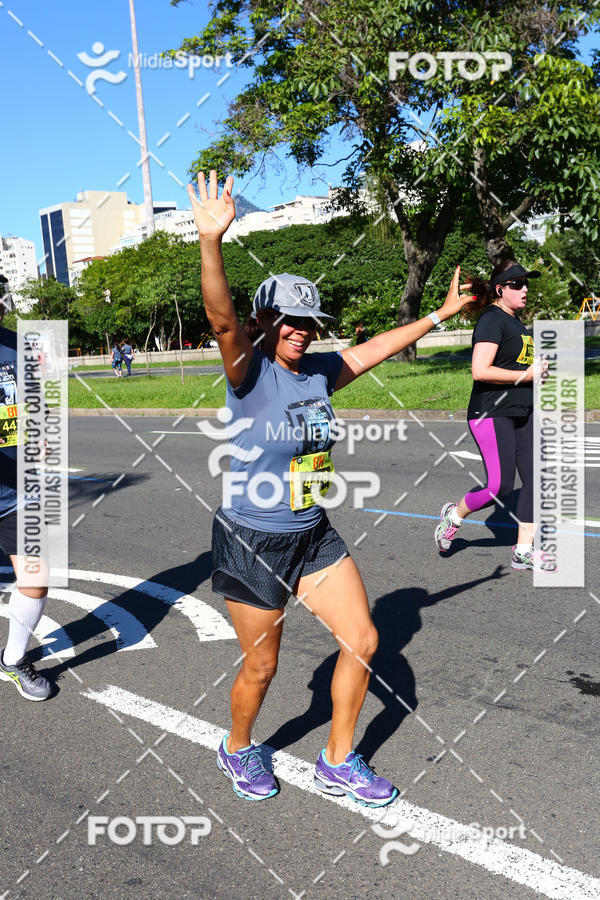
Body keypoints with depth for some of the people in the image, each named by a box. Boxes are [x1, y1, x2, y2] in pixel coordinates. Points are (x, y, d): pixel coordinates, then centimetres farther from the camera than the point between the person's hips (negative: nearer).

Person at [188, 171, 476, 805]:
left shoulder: (321, 371, 3)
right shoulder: (249, 370, -15)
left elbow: (375, 348, 17)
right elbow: (220, 318, -33)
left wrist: (442, 312, 24)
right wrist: (211, 241, -50)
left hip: (314, 536, 6)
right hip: (251, 540, -6)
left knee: (362, 641, 7)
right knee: (261, 667, 7)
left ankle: (338, 764, 28)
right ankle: (238, 750, 40)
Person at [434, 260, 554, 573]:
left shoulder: (515, 321, 17)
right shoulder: (491, 320, -13)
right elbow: (480, 371, -24)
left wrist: (538, 369, 13)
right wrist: (525, 375, -17)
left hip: (522, 414, 9)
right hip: (492, 414, -9)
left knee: (535, 478, 5)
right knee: (499, 487, -9)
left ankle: (524, 551, 13)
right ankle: (454, 514, 19)